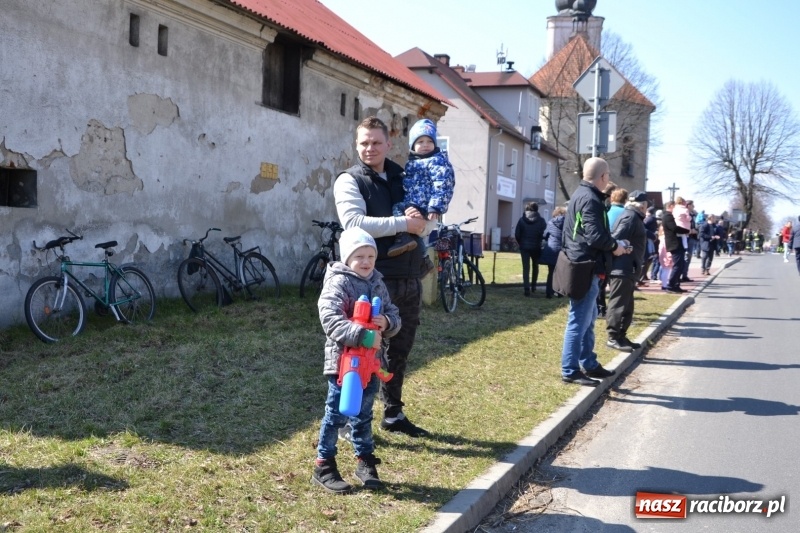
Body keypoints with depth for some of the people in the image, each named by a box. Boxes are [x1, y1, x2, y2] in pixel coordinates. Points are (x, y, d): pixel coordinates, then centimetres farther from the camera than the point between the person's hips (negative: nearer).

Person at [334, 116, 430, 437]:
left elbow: (420, 223, 22)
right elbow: (354, 224, -20)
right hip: (375, 279, -6)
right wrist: (403, 223, -20)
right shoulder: (349, 181, -4)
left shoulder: (402, 176, 13)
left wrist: (420, 219, -2)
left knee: (400, 350, 15)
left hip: (409, 277, 6)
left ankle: (393, 414, 29)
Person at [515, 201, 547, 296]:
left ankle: (526, 288, -13)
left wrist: (521, 243, 10)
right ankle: (533, 286, 22)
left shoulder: (522, 219, -2)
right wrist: (539, 242, 7)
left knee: (526, 267, -1)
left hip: (524, 247, 0)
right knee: (535, 266, 19)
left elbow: (517, 234, -4)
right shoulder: (541, 221, -5)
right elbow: (544, 234, -10)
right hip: (536, 247, 0)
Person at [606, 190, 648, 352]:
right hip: (622, 269, -10)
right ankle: (613, 337, -1)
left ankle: (620, 337, 19)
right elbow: (616, 239, -22)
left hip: (626, 269, 10)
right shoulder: (631, 217, -12)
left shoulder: (633, 216, 20)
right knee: (618, 304, -5)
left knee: (626, 306, 14)